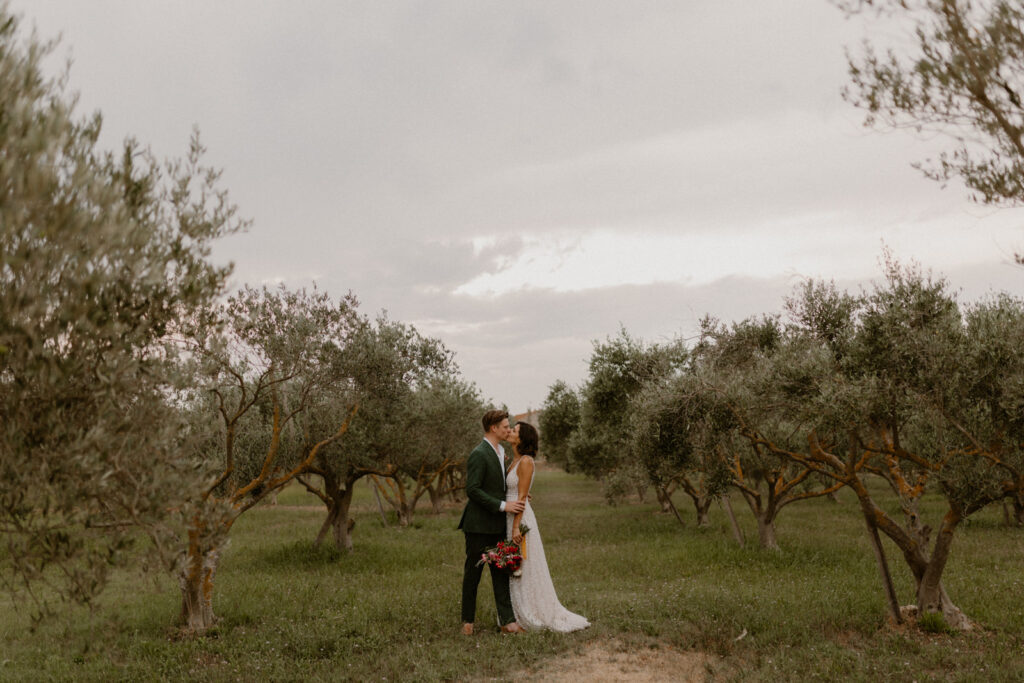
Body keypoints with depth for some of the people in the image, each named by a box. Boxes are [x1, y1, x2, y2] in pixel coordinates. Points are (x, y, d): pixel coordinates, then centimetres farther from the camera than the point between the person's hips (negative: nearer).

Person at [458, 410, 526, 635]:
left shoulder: (501, 452, 12)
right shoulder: (479, 454, -17)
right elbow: (472, 490, -21)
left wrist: (516, 497, 10)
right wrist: (503, 505, -22)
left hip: (497, 525, 8)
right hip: (478, 524, -8)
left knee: (501, 572, 6)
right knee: (473, 573, 5)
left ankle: (507, 621, 8)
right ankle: (468, 620, 18)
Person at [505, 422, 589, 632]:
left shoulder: (526, 461, -14)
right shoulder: (514, 461, 13)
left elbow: (522, 497, -18)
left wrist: (516, 527, -21)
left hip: (521, 519, -9)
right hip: (509, 518, 9)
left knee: (527, 570, -1)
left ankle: (540, 616, 9)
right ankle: (518, 616, 21)